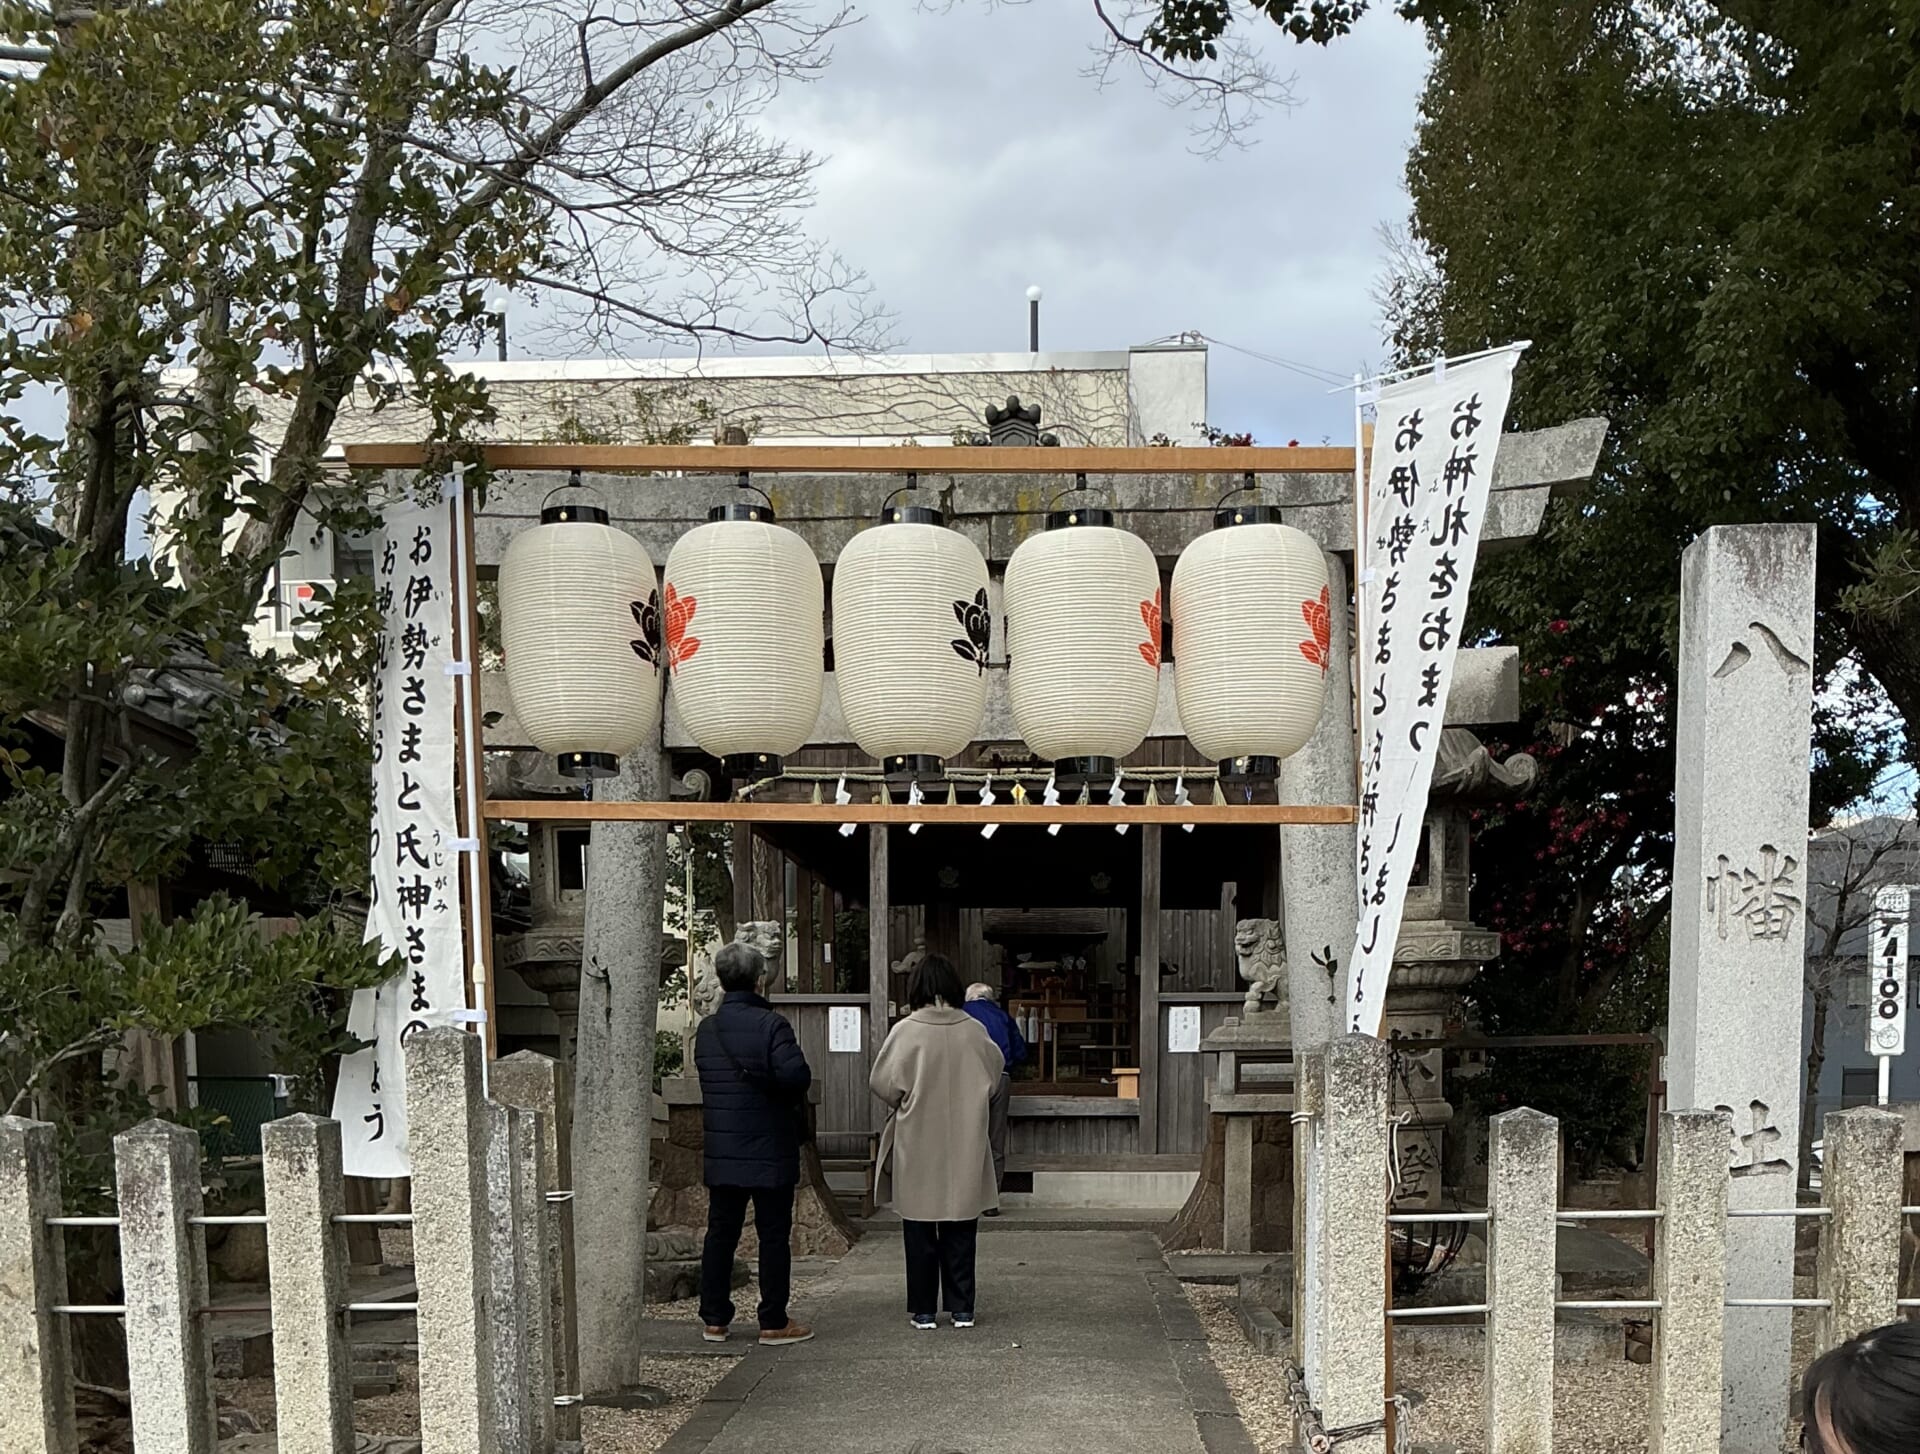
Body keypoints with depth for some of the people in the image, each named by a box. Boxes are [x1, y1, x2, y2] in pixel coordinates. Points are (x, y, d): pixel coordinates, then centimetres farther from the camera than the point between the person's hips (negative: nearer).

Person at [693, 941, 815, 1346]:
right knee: (774, 1235, 4)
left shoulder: (705, 1029, 6)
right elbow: (796, 1075, -24)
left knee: (720, 1233, 13)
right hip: (770, 1148, -5)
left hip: (721, 1149, 5)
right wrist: (795, 1099, -4)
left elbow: (704, 1077, 13)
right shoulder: (770, 1024, -14)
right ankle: (774, 1323, 8)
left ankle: (714, 1319, 18)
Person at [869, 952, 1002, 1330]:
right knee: (960, 1231, 11)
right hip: (964, 1149, 2)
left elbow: (883, 1082, -10)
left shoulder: (907, 1030, -14)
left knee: (920, 1231, 8)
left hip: (918, 1147, -2)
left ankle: (923, 1310, 13)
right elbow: (994, 1073, 10)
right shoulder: (973, 1031, -5)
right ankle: (961, 1308, 16)